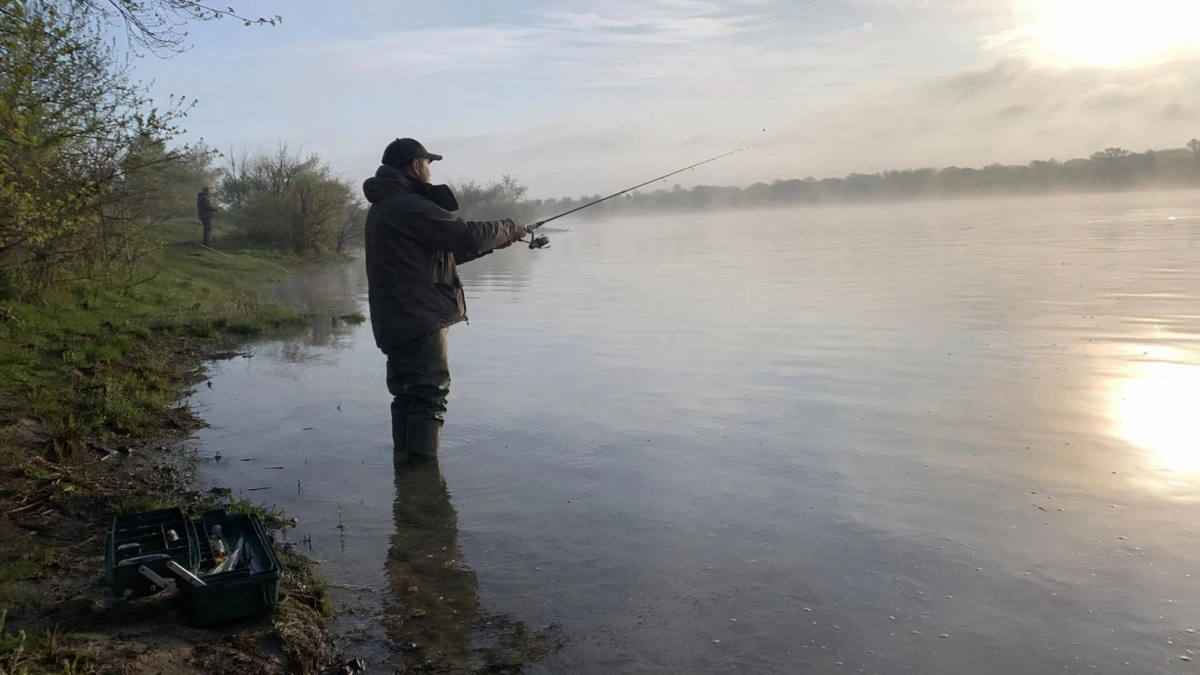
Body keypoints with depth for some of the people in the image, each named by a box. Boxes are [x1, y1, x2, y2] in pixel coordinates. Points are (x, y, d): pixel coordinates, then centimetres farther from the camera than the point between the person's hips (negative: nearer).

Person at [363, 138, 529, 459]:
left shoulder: (382, 207, 19)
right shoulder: (410, 206, -15)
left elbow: (441, 252, 22)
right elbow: (468, 236, -18)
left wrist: (494, 242, 18)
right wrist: (512, 228, -1)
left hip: (394, 322, 10)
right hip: (419, 320, -10)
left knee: (407, 396, 14)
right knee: (430, 395, -6)